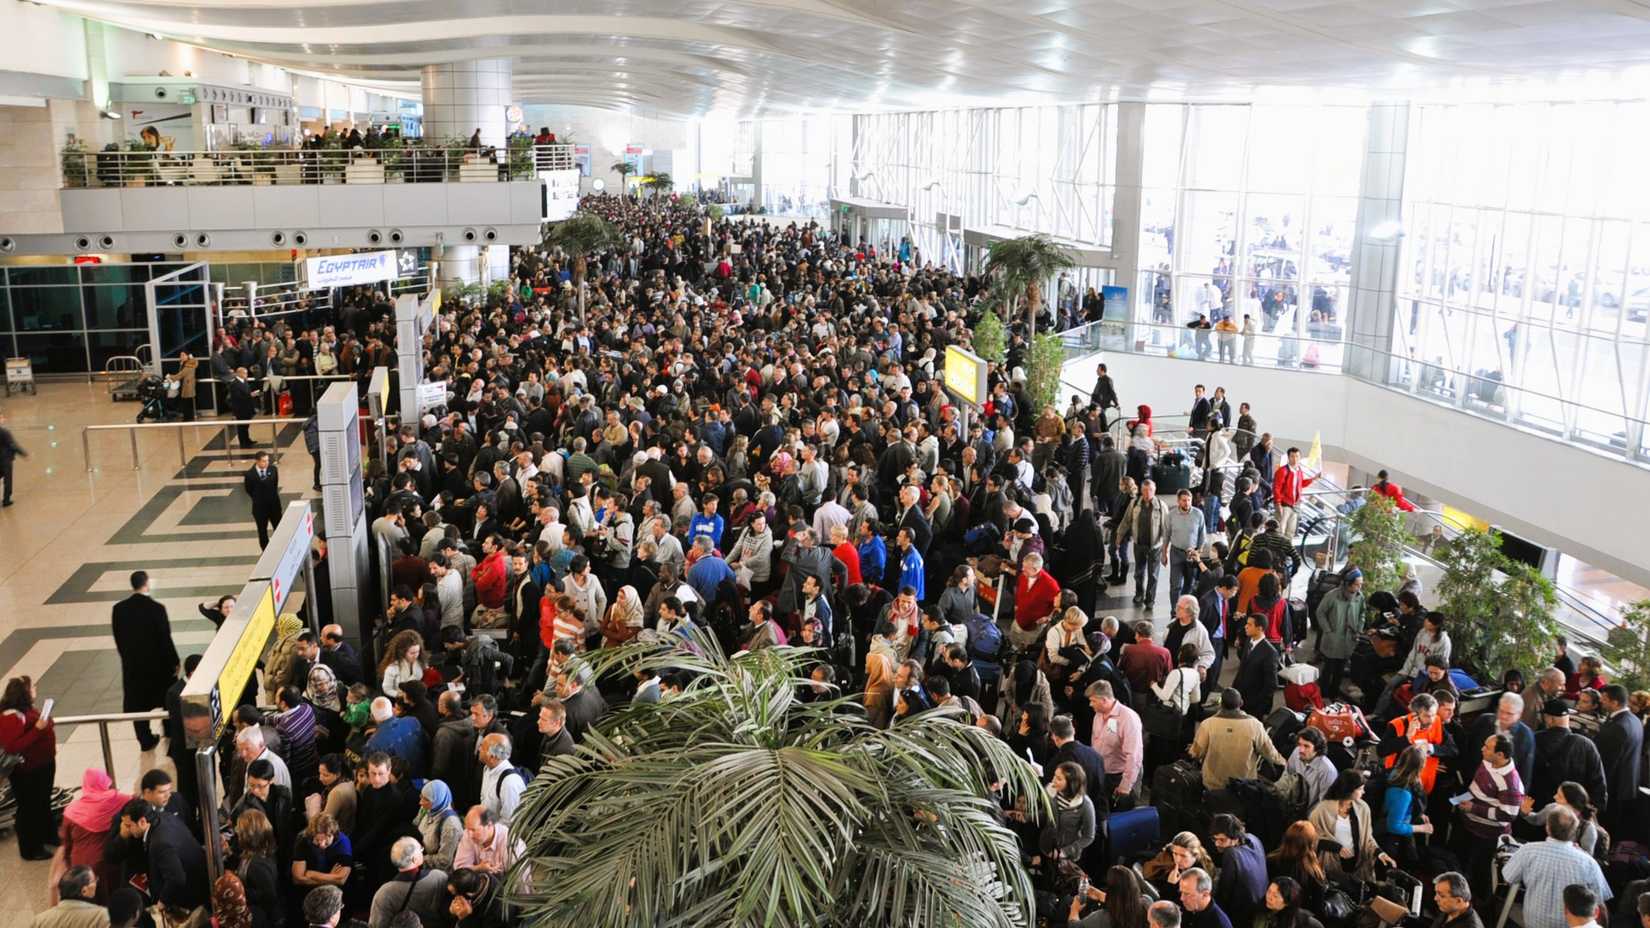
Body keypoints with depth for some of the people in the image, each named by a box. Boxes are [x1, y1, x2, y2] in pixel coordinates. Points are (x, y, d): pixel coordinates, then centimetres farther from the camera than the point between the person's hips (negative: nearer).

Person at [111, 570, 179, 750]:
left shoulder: (119, 609, -8)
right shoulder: (156, 609, -20)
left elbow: (118, 638, 2)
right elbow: (165, 639, -16)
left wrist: (128, 657, 15)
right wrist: (174, 661, -5)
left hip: (132, 664, 3)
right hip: (158, 663, -3)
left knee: (137, 702, 13)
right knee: (167, 698, 18)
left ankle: (145, 739, 19)